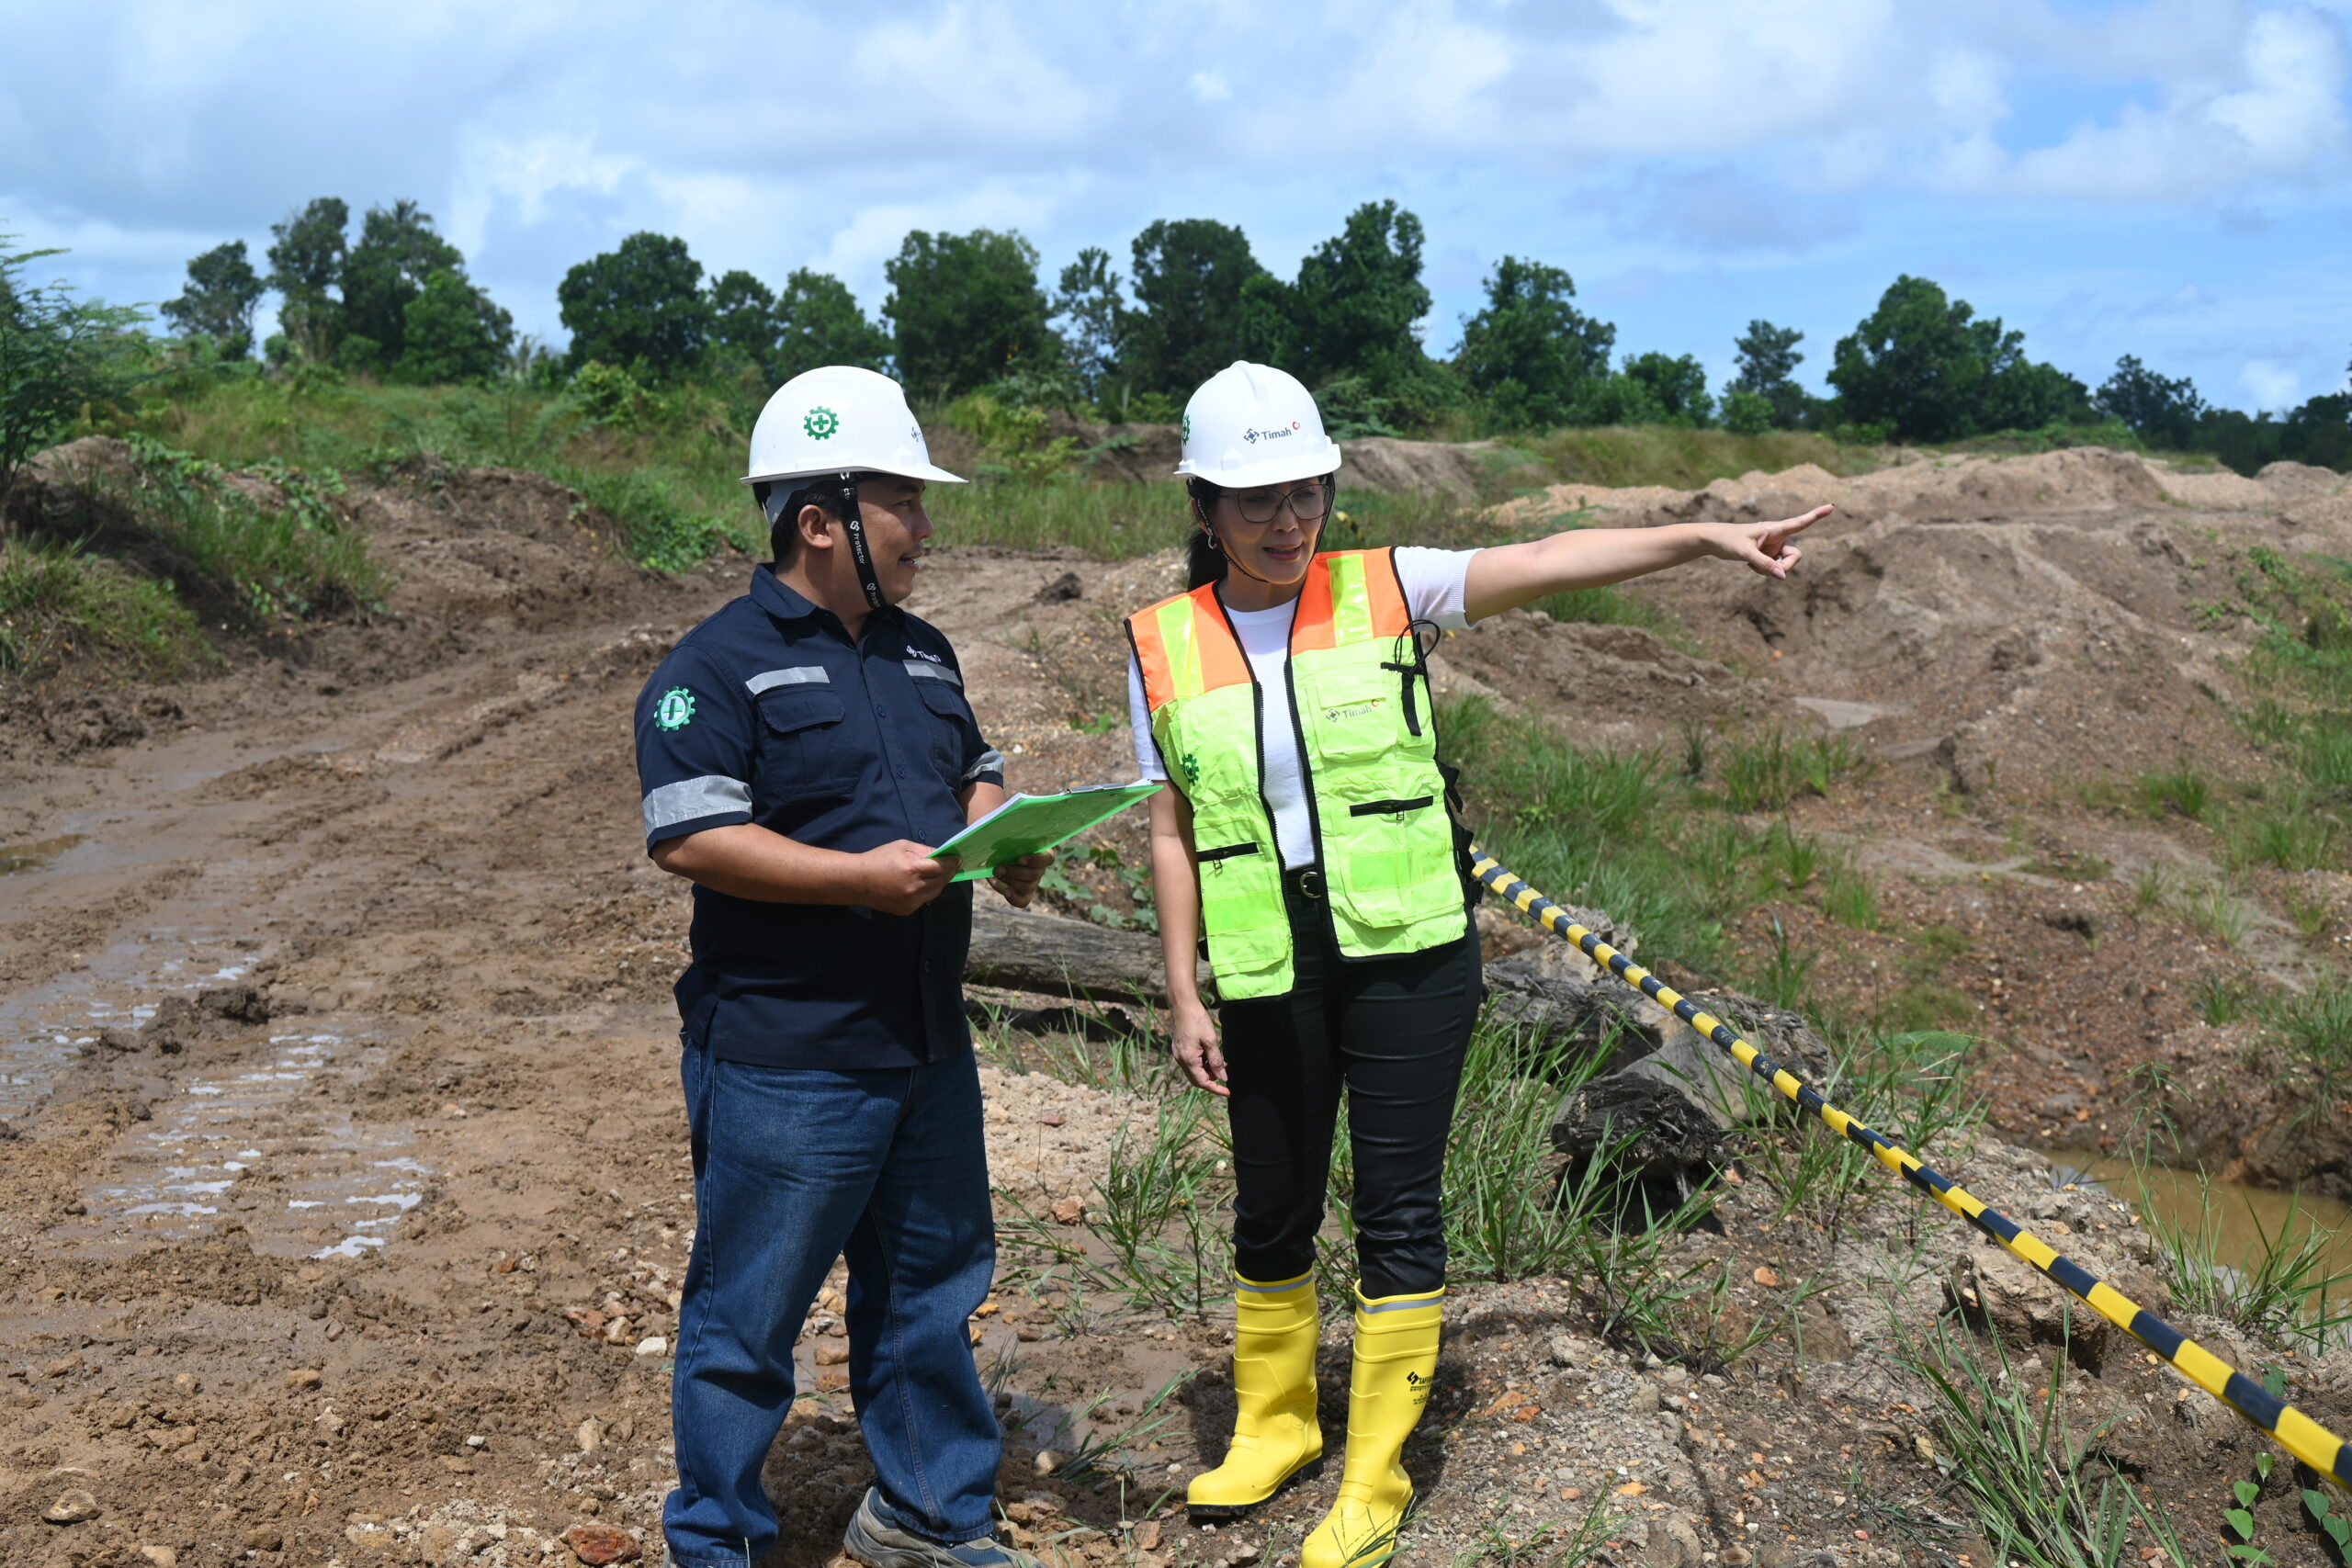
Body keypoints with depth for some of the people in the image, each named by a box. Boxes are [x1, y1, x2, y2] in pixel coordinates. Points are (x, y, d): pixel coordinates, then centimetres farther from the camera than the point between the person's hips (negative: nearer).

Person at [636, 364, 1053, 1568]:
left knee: (930, 1288, 18)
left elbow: (975, 778, 22)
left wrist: (1004, 846, -1)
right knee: (748, 1313, 5)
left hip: (926, 1049, 8)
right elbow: (687, 836, -19)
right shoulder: (721, 665, -11)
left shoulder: (922, 654, 13)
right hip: (785, 1065, -7)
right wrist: (856, 875, -25)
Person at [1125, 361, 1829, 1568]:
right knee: (1272, 1205, 13)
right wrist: (1183, 994, 2)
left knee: (1396, 1208, 3)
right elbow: (1173, 833, 4)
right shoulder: (1163, 647, 2)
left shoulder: (1382, 590, -2)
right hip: (1267, 970, 2)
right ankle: (1273, 1426, 37)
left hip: (1407, 949, -1)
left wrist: (1710, 537, -22)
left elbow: (1550, 559, -12)